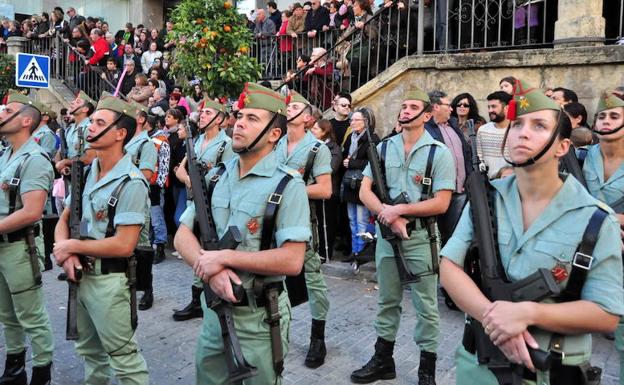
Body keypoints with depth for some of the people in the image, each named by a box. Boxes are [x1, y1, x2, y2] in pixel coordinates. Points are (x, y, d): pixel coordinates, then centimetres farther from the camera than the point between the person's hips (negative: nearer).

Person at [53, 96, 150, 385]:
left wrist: (73, 247, -14)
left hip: (109, 279, -8)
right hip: (79, 274, 8)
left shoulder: (131, 183, -19)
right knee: (89, 350, 24)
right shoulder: (85, 173, 6)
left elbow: (124, 245, -24)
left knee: (123, 356, 2)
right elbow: (64, 221, 9)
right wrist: (65, 253, -11)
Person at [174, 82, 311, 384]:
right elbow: (183, 236, 2)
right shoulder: (215, 177, 4)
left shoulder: (287, 186, -16)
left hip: (259, 316, -5)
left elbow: (292, 261, -24)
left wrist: (224, 257, -21)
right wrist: (211, 269, -18)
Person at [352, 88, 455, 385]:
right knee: (387, 301, 15)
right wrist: (389, 217, -13)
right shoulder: (383, 148, 6)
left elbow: (441, 203, -12)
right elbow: (365, 191, 1)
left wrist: (399, 210, -16)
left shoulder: (439, 153, -6)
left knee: (425, 305, 5)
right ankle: (383, 360, 30)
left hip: (421, 237, -3)